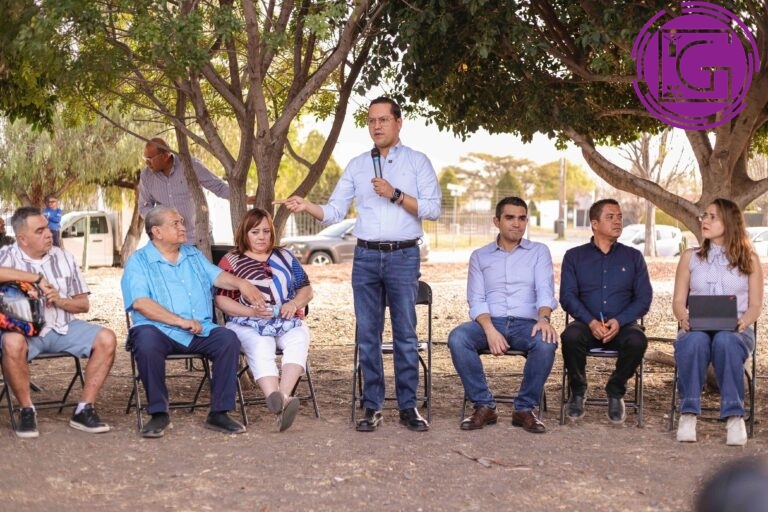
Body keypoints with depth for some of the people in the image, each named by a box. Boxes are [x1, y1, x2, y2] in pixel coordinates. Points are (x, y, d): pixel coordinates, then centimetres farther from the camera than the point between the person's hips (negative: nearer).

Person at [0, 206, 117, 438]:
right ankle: (27, 410, -17)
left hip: (63, 327, 4)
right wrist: (37, 278, -21)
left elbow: (84, 304, 13)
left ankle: (84, 410, -11)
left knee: (106, 339, -19)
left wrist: (60, 300, -9)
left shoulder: (64, 257, 11)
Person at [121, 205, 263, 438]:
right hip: (161, 331, -4)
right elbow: (140, 303, -11)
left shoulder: (193, 255, 22)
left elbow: (217, 276, 10)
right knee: (146, 340, -37)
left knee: (228, 338, -23)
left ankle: (218, 413, -17)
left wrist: (240, 283, -13)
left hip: (200, 332, 4)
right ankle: (158, 413, -23)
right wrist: (180, 321, -18)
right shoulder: (138, 262, 3)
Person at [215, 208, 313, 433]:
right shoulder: (231, 261, 12)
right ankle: (280, 402, -60)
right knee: (261, 348, -37)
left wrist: (294, 303, -3)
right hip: (249, 324, -3)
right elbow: (221, 299, 1)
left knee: (299, 340, -33)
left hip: (288, 321, 3)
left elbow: (306, 289, 20)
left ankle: (282, 395, -54)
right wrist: (251, 311, -14)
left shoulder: (284, 257, 22)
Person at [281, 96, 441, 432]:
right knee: (368, 335, 3)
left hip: (404, 256, -2)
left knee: (405, 334, 0)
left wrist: (395, 194, -13)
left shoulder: (417, 162, 5)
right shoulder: (356, 166, 11)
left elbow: (433, 209, -4)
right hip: (365, 256, 2)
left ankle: (408, 407, 6)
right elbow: (334, 212, 5)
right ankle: (372, 407, 10)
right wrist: (306, 207, -13)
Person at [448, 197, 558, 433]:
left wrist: (543, 318, -25)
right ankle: (484, 405, -18)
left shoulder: (539, 251, 13)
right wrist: (490, 329, -17)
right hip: (489, 322, 1)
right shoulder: (479, 256, 14)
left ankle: (525, 409, -17)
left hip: (526, 323, -1)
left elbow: (545, 290, -2)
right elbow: (476, 301, 4)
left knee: (546, 342, -35)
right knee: (457, 338, -31)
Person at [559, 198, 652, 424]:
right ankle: (578, 392, -9)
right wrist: (591, 322, -17)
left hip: (622, 325, 1)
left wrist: (619, 321, -14)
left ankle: (615, 392, -8)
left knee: (637, 340, -34)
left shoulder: (633, 257, 14)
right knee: (571, 336, -35)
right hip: (586, 323, -1)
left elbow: (644, 298, 4)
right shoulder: (574, 256, 12)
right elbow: (567, 296, 1)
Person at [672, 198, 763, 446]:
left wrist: (743, 321, -15)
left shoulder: (749, 259, 12)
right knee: (695, 341, -37)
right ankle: (688, 414, -33)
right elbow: (678, 301, 10)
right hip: (697, 329, 1)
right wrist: (684, 319, -13)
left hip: (736, 332, -1)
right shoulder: (690, 257, 15)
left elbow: (756, 305, 7)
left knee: (725, 341, -39)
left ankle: (734, 417, -36)